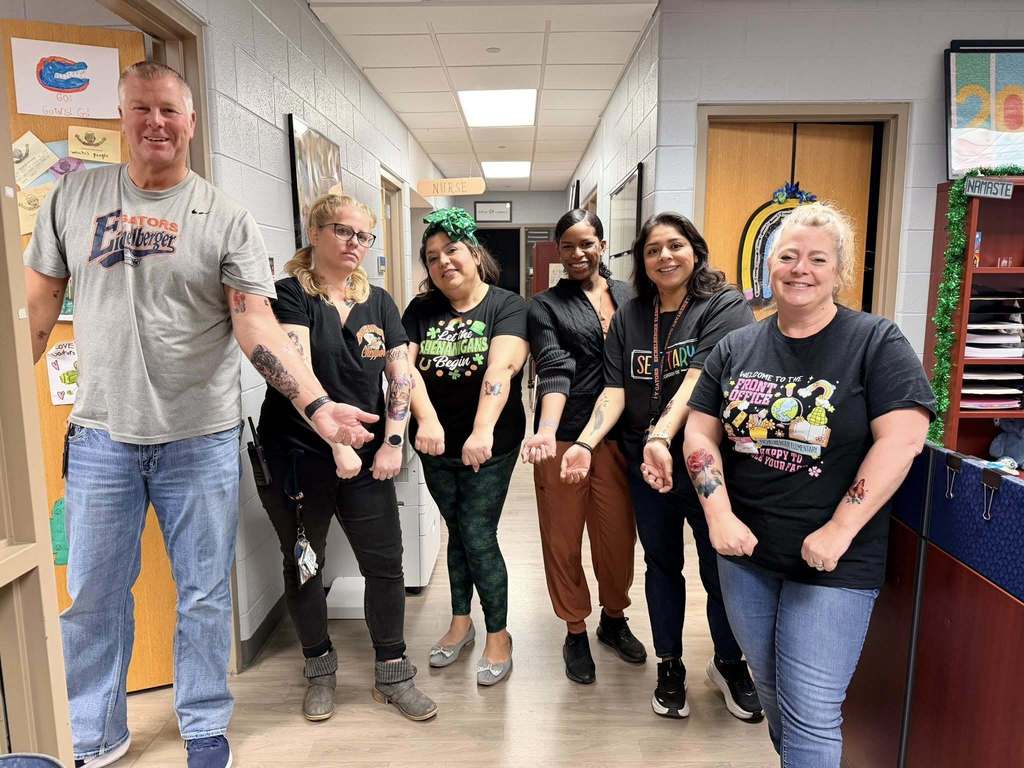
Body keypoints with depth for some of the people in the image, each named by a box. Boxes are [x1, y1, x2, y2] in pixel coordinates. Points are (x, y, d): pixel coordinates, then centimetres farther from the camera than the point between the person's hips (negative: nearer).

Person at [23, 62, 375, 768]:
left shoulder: (227, 219, -3)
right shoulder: (74, 197, 6)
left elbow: (258, 325, -11)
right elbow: (39, 304, 11)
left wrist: (317, 404, -25)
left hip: (201, 439, -2)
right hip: (100, 435, 2)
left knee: (204, 595, 10)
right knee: (92, 597, 13)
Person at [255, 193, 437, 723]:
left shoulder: (379, 303, 8)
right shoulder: (291, 295, -6)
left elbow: (401, 377, 6)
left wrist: (393, 442, -4)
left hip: (367, 460, 3)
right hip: (298, 456, -3)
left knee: (386, 565, 4)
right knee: (303, 566, 12)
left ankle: (392, 673, 22)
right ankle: (320, 670, 33)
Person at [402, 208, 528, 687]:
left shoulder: (507, 306, -9)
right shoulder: (421, 310, 3)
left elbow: (500, 368, -25)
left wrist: (483, 431, -38)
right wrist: (426, 419, -29)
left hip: (490, 446, -4)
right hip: (437, 445, 4)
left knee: (478, 537, -2)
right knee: (457, 532, 17)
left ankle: (498, 634, 20)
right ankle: (461, 622, 37)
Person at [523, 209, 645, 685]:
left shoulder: (629, 295, 9)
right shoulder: (545, 306, -1)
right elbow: (554, 371, -14)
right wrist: (546, 431, -30)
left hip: (618, 436, 3)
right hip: (564, 437, -2)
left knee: (618, 534, 13)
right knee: (563, 539, 8)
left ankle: (614, 619, 38)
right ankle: (576, 632, 29)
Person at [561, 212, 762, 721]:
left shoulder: (724, 307, -9)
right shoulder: (628, 317, 5)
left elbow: (698, 381, -23)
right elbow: (614, 391, -3)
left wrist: (661, 437, -36)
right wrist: (585, 443, -18)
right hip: (645, 466, 4)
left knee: (721, 568, 10)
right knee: (661, 564, 17)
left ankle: (728, 662, 37)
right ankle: (669, 665, 36)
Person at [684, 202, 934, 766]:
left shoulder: (876, 343, -9)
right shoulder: (736, 347, 3)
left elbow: (900, 441, -16)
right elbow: (700, 432, 3)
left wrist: (838, 532, -19)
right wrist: (719, 514, -9)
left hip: (834, 564, -4)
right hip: (744, 552, 4)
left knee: (811, 714, 3)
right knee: (771, 692, 22)